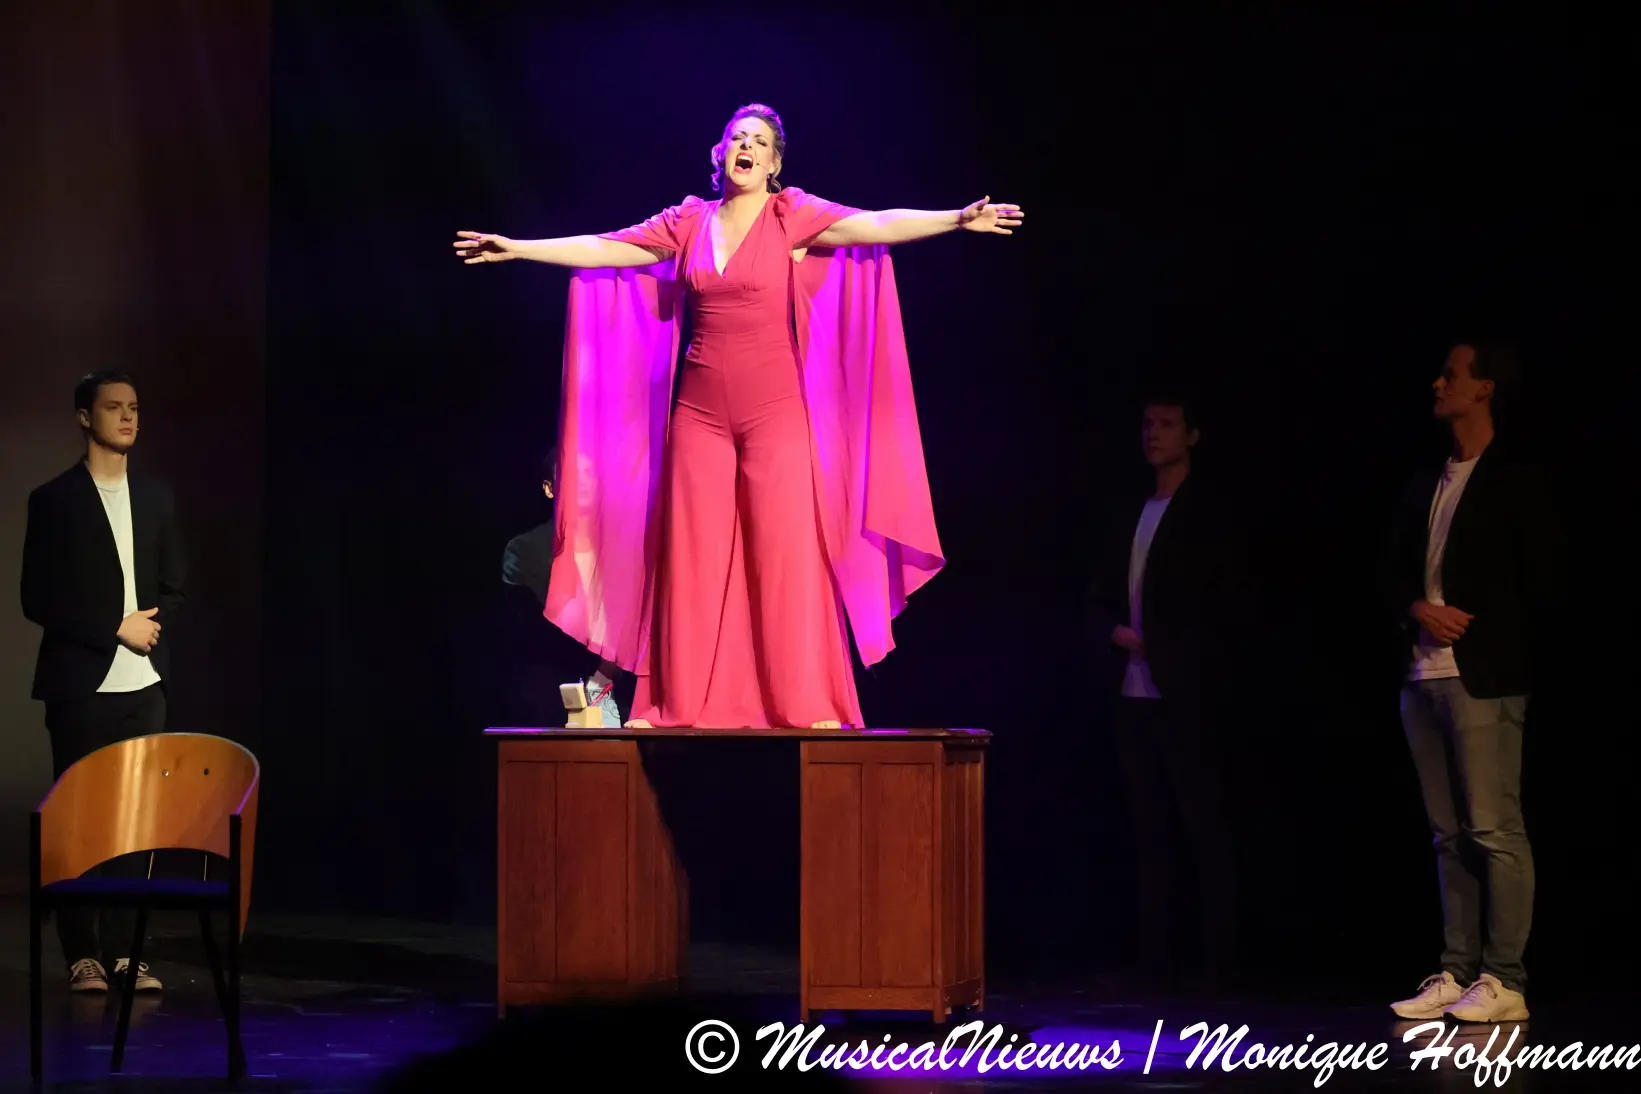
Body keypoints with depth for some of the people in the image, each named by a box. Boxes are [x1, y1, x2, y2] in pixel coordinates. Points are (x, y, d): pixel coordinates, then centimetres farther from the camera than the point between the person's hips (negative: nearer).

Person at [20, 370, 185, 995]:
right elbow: (39, 599, -7)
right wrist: (117, 629, -12)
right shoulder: (55, 500, -1)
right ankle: (83, 955, 4)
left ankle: (124, 950, 5)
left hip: (143, 682, 4)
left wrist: (153, 628, -6)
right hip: (81, 684, -4)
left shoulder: (156, 498, 12)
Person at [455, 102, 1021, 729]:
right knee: (693, 559, 3)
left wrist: (957, 220, -23)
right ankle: (682, 706, 7)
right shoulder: (686, 224, 10)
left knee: (786, 553, -6)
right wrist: (517, 248, 11)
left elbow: (875, 225, -11)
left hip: (775, 410, -3)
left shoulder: (792, 216, 0)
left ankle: (806, 707, -3)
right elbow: (601, 249, 13)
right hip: (700, 412, 3)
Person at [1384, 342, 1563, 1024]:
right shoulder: (1427, 485, 16)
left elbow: (1542, 584, -6)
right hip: (1424, 677, 7)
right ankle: (1457, 973, 12)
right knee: (1450, 834, 9)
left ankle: (1503, 981, -7)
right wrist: (1419, 610, -2)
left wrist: (1514, 666, -8)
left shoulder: (1516, 481, -4)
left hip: (1484, 680, -7)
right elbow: (1395, 572, 18)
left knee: (1494, 831, -8)